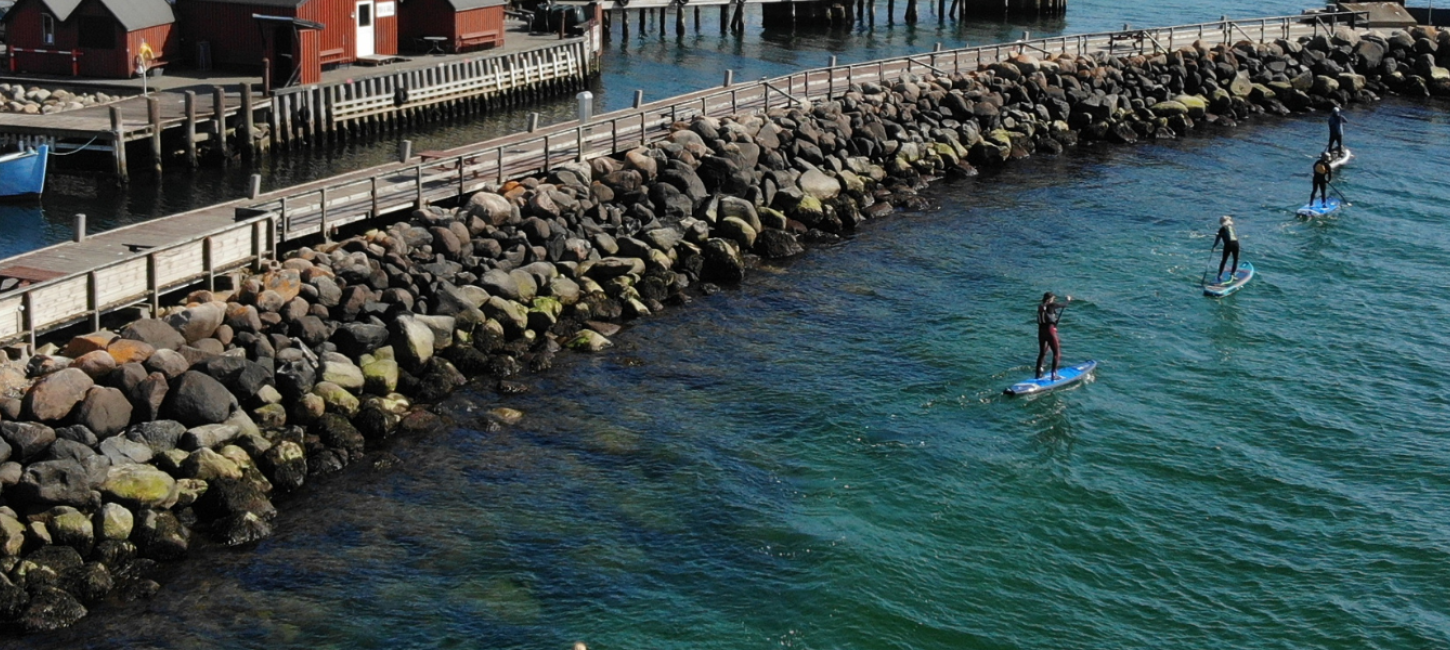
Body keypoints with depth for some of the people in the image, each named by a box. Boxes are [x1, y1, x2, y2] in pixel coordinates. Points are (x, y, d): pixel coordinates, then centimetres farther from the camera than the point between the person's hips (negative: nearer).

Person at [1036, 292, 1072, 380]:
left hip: (1041, 331, 7)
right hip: (1050, 330, -7)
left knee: (1042, 353, 17)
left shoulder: (1040, 306, 8)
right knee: (1056, 353, 4)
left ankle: (1038, 374, 18)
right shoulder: (1051, 305, -9)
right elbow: (1064, 305, 4)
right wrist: (1069, 300, 24)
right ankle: (1054, 374, -1)